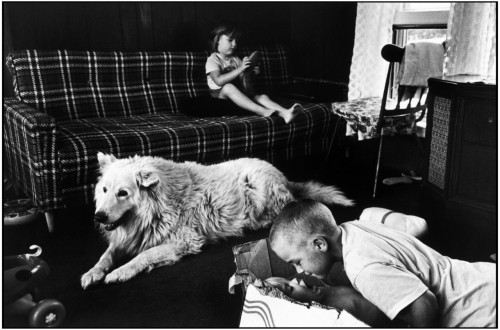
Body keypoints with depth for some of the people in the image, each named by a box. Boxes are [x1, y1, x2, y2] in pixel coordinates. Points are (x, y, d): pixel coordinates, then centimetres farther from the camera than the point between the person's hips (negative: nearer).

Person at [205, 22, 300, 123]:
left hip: (238, 96, 6)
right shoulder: (213, 60, -3)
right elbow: (219, 81, -22)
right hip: (220, 95, -6)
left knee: (262, 97, -19)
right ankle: (262, 111, -49)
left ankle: (285, 113, -46)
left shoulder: (235, 60, 17)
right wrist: (240, 69, -25)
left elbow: (241, 81, 15)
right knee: (228, 87, -38)